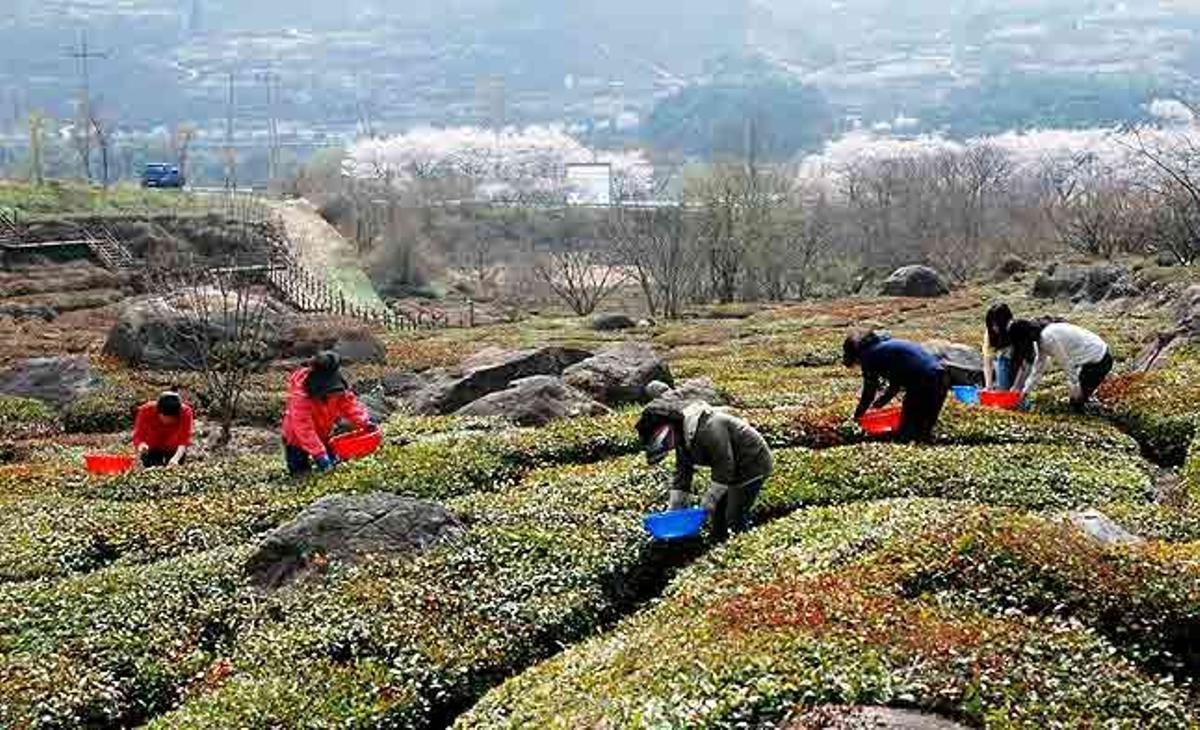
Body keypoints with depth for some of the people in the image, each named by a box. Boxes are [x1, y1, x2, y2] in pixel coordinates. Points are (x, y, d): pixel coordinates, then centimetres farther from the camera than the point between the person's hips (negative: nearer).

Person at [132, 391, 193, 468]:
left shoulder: (185, 412, -32)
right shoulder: (146, 411, -31)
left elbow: (184, 439, -34)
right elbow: (138, 436, -29)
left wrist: (176, 458, -51)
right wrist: (142, 446, -52)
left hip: (173, 448, 0)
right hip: (152, 448, 0)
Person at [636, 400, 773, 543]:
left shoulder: (708, 427, -32)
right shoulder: (683, 436, -2)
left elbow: (725, 467, -29)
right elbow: (682, 473, 5)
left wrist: (709, 499, -21)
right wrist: (672, 510, 2)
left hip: (753, 463, -10)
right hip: (735, 468, 10)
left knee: (735, 519, -11)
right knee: (718, 515, 12)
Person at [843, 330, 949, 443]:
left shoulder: (869, 355, 2)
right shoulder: (885, 344, 27)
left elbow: (869, 392, 7)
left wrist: (858, 415, 22)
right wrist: (880, 402, 43)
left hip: (923, 381, -9)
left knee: (906, 436, 0)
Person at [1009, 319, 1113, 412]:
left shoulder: (1048, 337, -23)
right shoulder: (1041, 337, 6)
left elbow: (1067, 364, -19)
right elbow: (1039, 368, 13)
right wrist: (1025, 392, 12)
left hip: (1098, 361, -9)